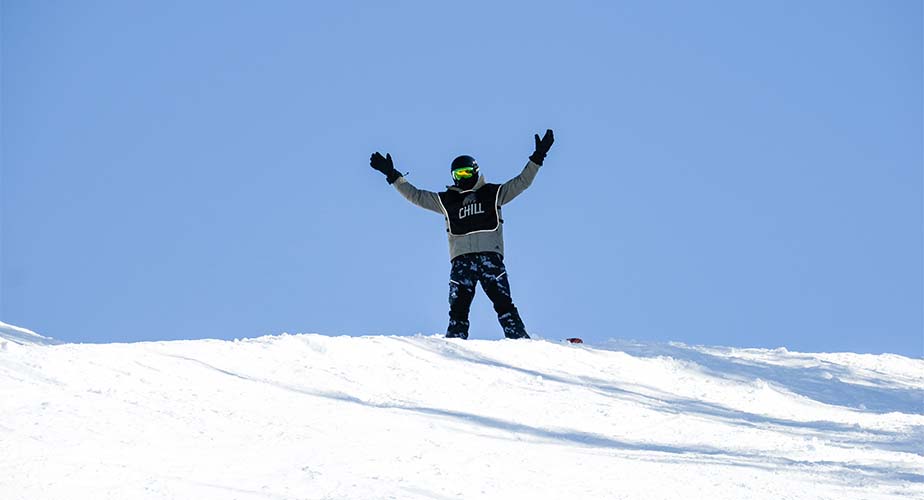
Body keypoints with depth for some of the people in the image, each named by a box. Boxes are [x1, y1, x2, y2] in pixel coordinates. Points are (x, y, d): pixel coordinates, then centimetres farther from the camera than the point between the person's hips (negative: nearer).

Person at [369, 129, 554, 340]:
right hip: (461, 259, 2)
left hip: (490, 256, -2)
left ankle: (521, 341, -14)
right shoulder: (446, 200, 19)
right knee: (458, 308, -8)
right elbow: (415, 195, 20)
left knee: (503, 303, -12)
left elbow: (522, 181, 15)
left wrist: (537, 157, 7)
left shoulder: (493, 193, 15)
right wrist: (392, 175, 16)